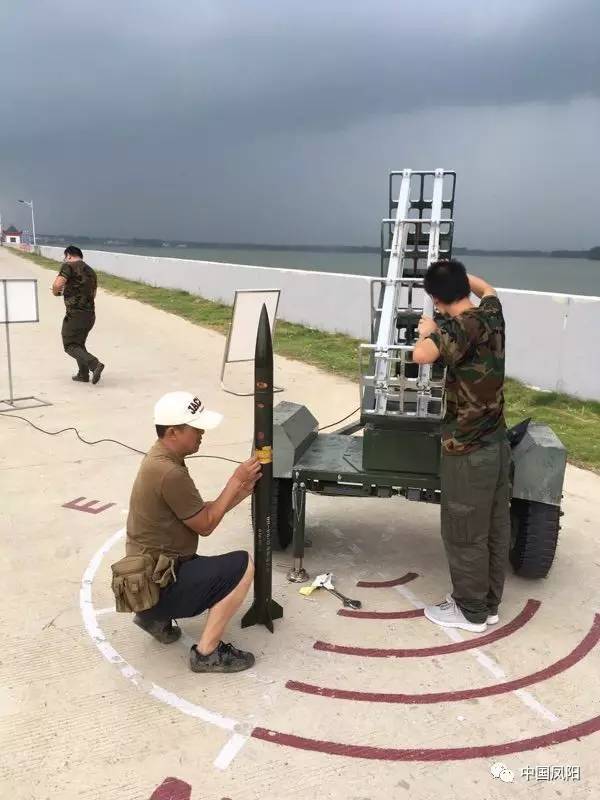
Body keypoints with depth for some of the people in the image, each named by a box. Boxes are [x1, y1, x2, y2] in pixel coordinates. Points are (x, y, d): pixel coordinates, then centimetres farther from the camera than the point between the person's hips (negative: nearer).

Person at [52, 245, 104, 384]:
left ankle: (95, 364, -19)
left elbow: (57, 285, -20)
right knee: (79, 343, 23)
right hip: (90, 314, 8)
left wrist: (56, 292, 4)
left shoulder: (69, 266, -6)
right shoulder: (91, 271, 18)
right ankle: (83, 374, 23)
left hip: (75, 313, -8)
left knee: (70, 346, 0)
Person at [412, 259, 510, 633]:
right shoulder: (492, 313, 2)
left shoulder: (463, 327, -21)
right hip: (497, 442, 8)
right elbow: (487, 289, 26)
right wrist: (458, 272, 29)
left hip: (468, 450, -8)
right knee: (495, 528, 16)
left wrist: (428, 331, -16)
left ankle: (470, 611, 20)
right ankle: (489, 603, 30)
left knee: (465, 534, 6)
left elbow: (422, 354, -37)